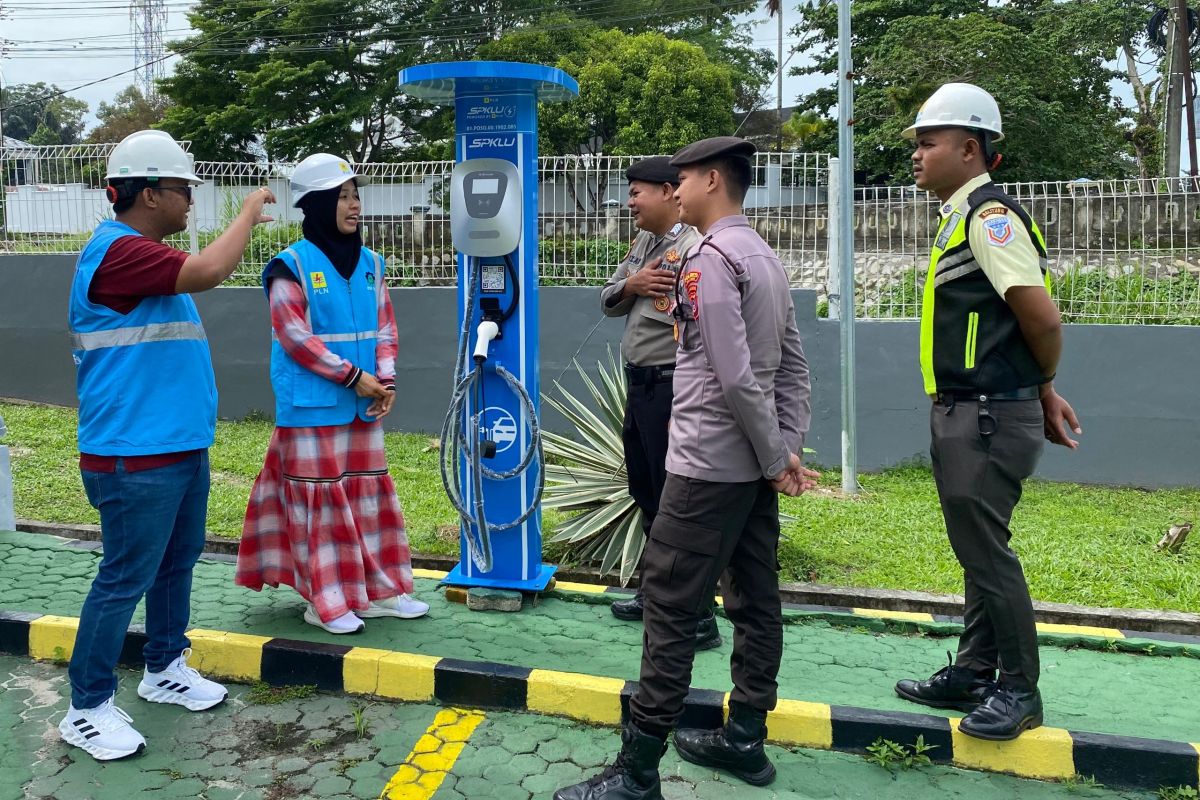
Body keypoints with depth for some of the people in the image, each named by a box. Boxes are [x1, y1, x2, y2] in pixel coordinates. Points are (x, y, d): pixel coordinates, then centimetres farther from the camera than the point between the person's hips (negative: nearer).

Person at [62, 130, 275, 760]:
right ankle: (88, 709, 11)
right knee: (125, 579, -2)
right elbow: (207, 273, -30)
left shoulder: (142, 253, 16)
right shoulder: (118, 251, -18)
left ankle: (165, 669, 35)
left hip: (181, 444, 11)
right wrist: (249, 212, -17)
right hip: (136, 455, -11)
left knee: (177, 562, 20)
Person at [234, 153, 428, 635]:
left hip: (365, 405, 6)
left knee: (370, 493, 11)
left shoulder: (369, 263, 10)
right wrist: (352, 377, -16)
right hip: (312, 406, -6)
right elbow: (296, 337, -14)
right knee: (319, 499, 0)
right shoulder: (291, 265, -9)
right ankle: (324, 601, 11)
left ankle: (380, 591, 22)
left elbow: (384, 326, 10)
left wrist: (385, 379, -5)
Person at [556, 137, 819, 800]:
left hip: (709, 464, -10)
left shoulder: (709, 259, -14)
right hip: (754, 464, 10)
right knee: (755, 601, 12)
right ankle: (745, 739, 24)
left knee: (670, 607, -6)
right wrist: (790, 452, 8)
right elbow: (793, 367, 13)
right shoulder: (765, 258, 15)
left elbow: (735, 377, -20)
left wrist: (776, 459, -11)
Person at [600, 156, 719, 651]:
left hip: (671, 386, -10)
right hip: (639, 384, 10)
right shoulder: (643, 244, 14)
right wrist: (629, 285, -6)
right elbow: (606, 303, 18)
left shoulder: (695, 248, -16)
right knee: (647, 495, 19)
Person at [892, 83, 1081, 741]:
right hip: (960, 413, 10)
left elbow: (1042, 317, -21)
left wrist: (1043, 386, -3)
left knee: (986, 549, -1)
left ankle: (1020, 690, 14)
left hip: (989, 416, -10)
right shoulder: (963, 216, 15)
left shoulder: (988, 213, -15)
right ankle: (972, 674, 28)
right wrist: (1041, 391, 15)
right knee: (975, 548, 16)